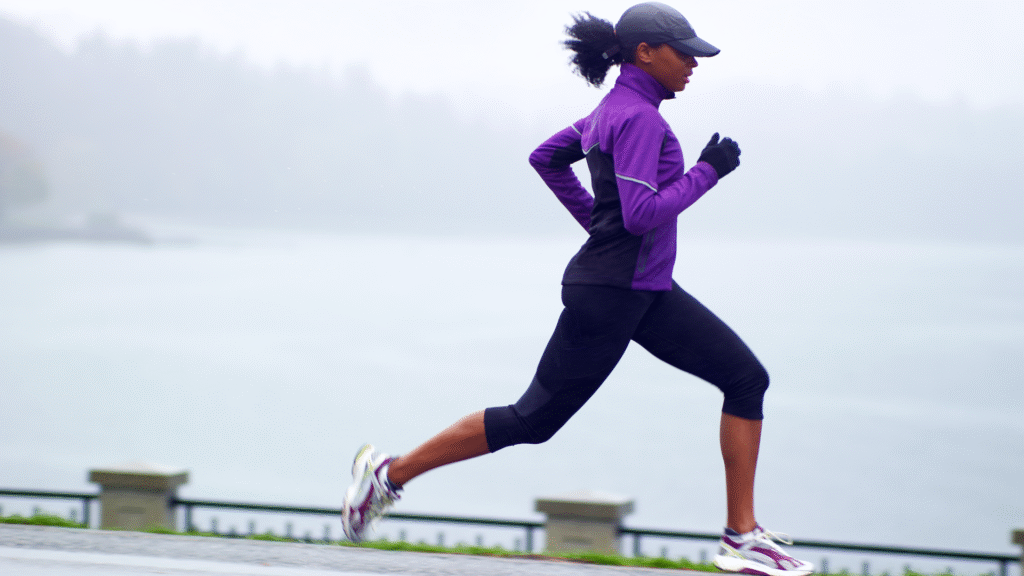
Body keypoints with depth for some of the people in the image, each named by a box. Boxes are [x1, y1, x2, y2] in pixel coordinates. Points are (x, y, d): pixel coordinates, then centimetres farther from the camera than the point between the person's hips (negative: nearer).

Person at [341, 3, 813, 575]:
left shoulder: (617, 109, 13)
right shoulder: (638, 117, -17)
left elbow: (546, 157, 24)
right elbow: (641, 215, -25)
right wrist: (707, 171, -17)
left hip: (647, 291, 10)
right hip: (610, 292, -10)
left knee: (747, 377, 1)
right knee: (533, 420, -2)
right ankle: (390, 472, 11)